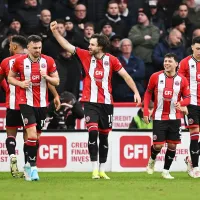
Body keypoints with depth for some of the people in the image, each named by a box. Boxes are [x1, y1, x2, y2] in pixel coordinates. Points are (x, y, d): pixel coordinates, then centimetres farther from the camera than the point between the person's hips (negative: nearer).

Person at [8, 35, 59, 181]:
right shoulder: (19, 61, -3)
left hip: (42, 104, 3)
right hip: (26, 102, -3)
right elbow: (10, 77, 9)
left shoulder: (48, 61, -1)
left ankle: (29, 165, 25)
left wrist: (46, 77, -16)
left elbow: (56, 81, 4)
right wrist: (20, 83, -11)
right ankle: (33, 166, -9)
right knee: (32, 135, -17)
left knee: (36, 136, 10)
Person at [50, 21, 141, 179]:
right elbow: (67, 45, 2)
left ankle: (102, 170, 17)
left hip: (106, 103, 1)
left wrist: (136, 92, -7)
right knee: (93, 132, -16)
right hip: (90, 102, -1)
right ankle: (95, 169, -11)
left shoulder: (111, 60, -2)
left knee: (104, 136, 7)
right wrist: (55, 31, -6)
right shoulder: (86, 56, 0)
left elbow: (125, 75, 0)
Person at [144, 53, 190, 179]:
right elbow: (148, 93, 6)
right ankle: (152, 160, 28)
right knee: (158, 145, -4)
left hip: (175, 118, 1)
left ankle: (166, 171, 14)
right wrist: (146, 112, 1)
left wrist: (181, 103, -20)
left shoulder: (182, 80, -3)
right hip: (159, 117, -1)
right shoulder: (156, 77, -4)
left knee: (172, 145, 1)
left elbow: (187, 98, 3)